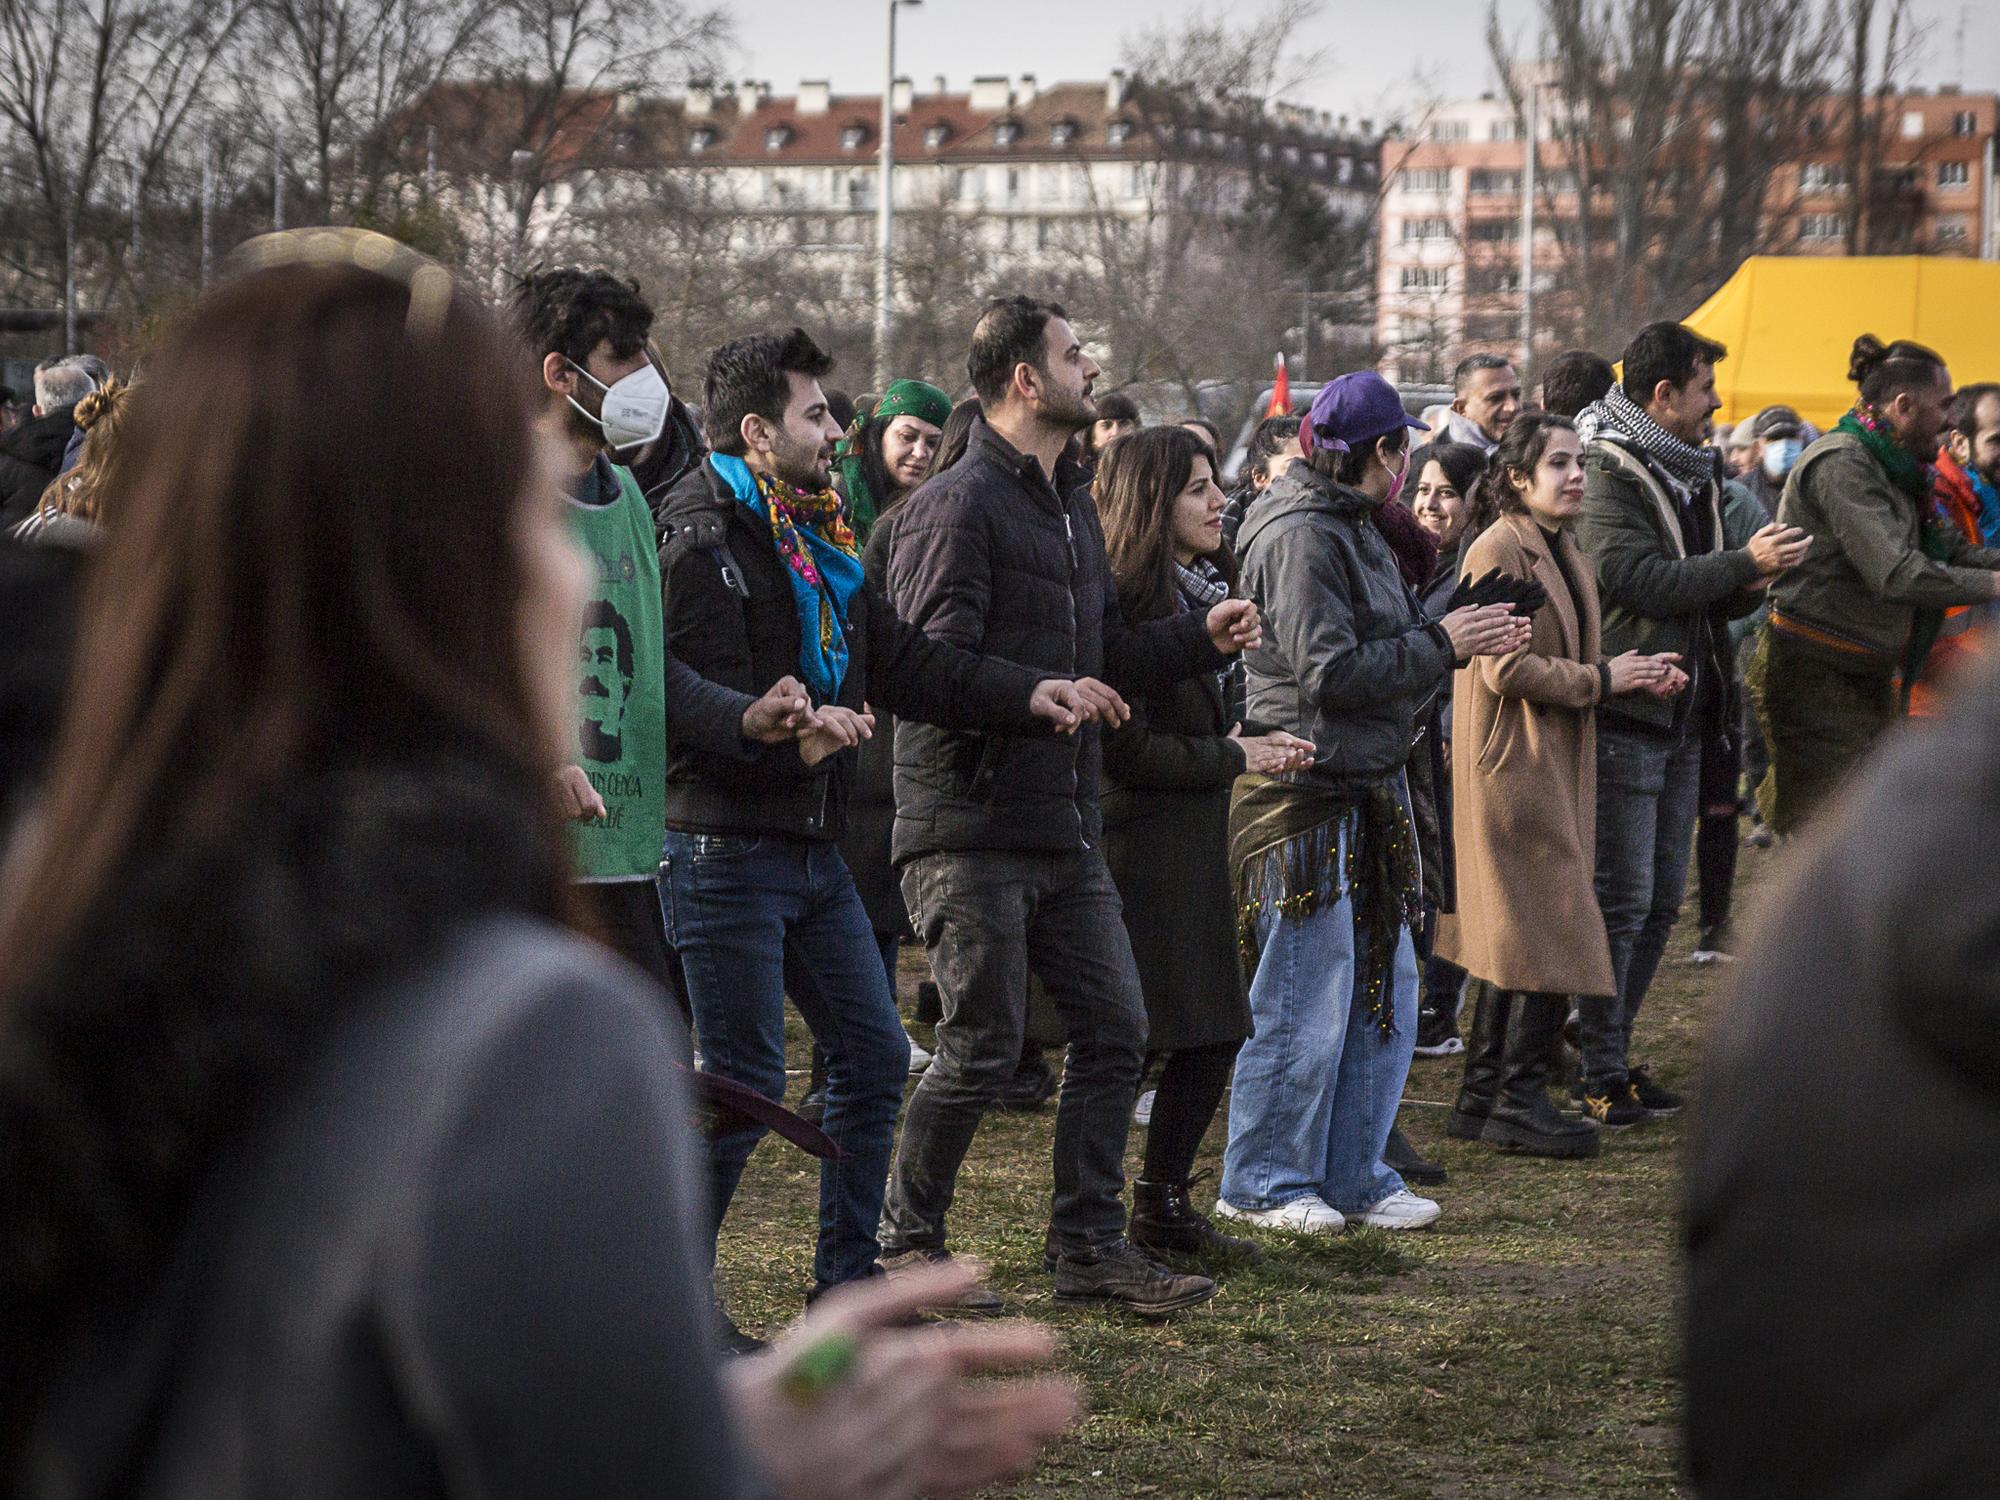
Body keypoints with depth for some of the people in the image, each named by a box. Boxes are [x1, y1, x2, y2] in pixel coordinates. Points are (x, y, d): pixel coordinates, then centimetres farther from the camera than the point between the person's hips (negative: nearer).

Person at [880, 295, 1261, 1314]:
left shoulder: (1073, 505, 19)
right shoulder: (956, 506, -11)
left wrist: (1201, 637, 10)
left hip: (1066, 829, 9)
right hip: (972, 828, -9)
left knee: (1114, 1031, 7)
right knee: (984, 1049, -4)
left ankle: (1090, 1246, 15)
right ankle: (905, 1240, 12)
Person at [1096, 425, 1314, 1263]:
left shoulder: (1204, 592, 15)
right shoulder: (1124, 603, -16)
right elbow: (1129, 753, -19)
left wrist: (1252, 742, 6)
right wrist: (1234, 758, -9)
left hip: (1194, 846, 10)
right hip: (1137, 847, -10)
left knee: (1215, 1030, 13)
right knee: (1129, 1038, -6)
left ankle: (1164, 1206, 24)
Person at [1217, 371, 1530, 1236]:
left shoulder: (1351, 529, 18)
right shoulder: (1301, 538, -15)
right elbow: (1331, 674, -21)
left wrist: (1464, 641, 6)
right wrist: (1442, 645, -14)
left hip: (1368, 796, 10)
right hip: (1308, 798, -10)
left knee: (1384, 993, 13)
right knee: (1304, 1006, -4)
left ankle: (1352, 1176, 21)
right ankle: (1262, 1186, 7)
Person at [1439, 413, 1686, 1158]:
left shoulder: (1564, 553, 18)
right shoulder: (1499, 550, -13)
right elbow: (1507, 669, -19)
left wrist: (1635, 676, 7)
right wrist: (1601, 679, -14)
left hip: (1555, 762, 10)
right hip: (1515, 762, -10)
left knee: (1515, 938, 11)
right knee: (1553, 933, -10)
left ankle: (1483, 1097, 16)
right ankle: (1520, 1097, -4)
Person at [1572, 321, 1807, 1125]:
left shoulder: (1691, 475, 17)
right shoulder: (1607, 472, -12)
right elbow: (1638, 578, -23)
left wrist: (1750, 583, 1)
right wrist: (1744, 563, -20)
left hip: (1681, 718, 9)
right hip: (1624, 717, -9)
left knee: (1661, 899, 12)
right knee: (1621, 900, -7)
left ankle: (1613, 1054, 20)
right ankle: (1601, 1076, -2)